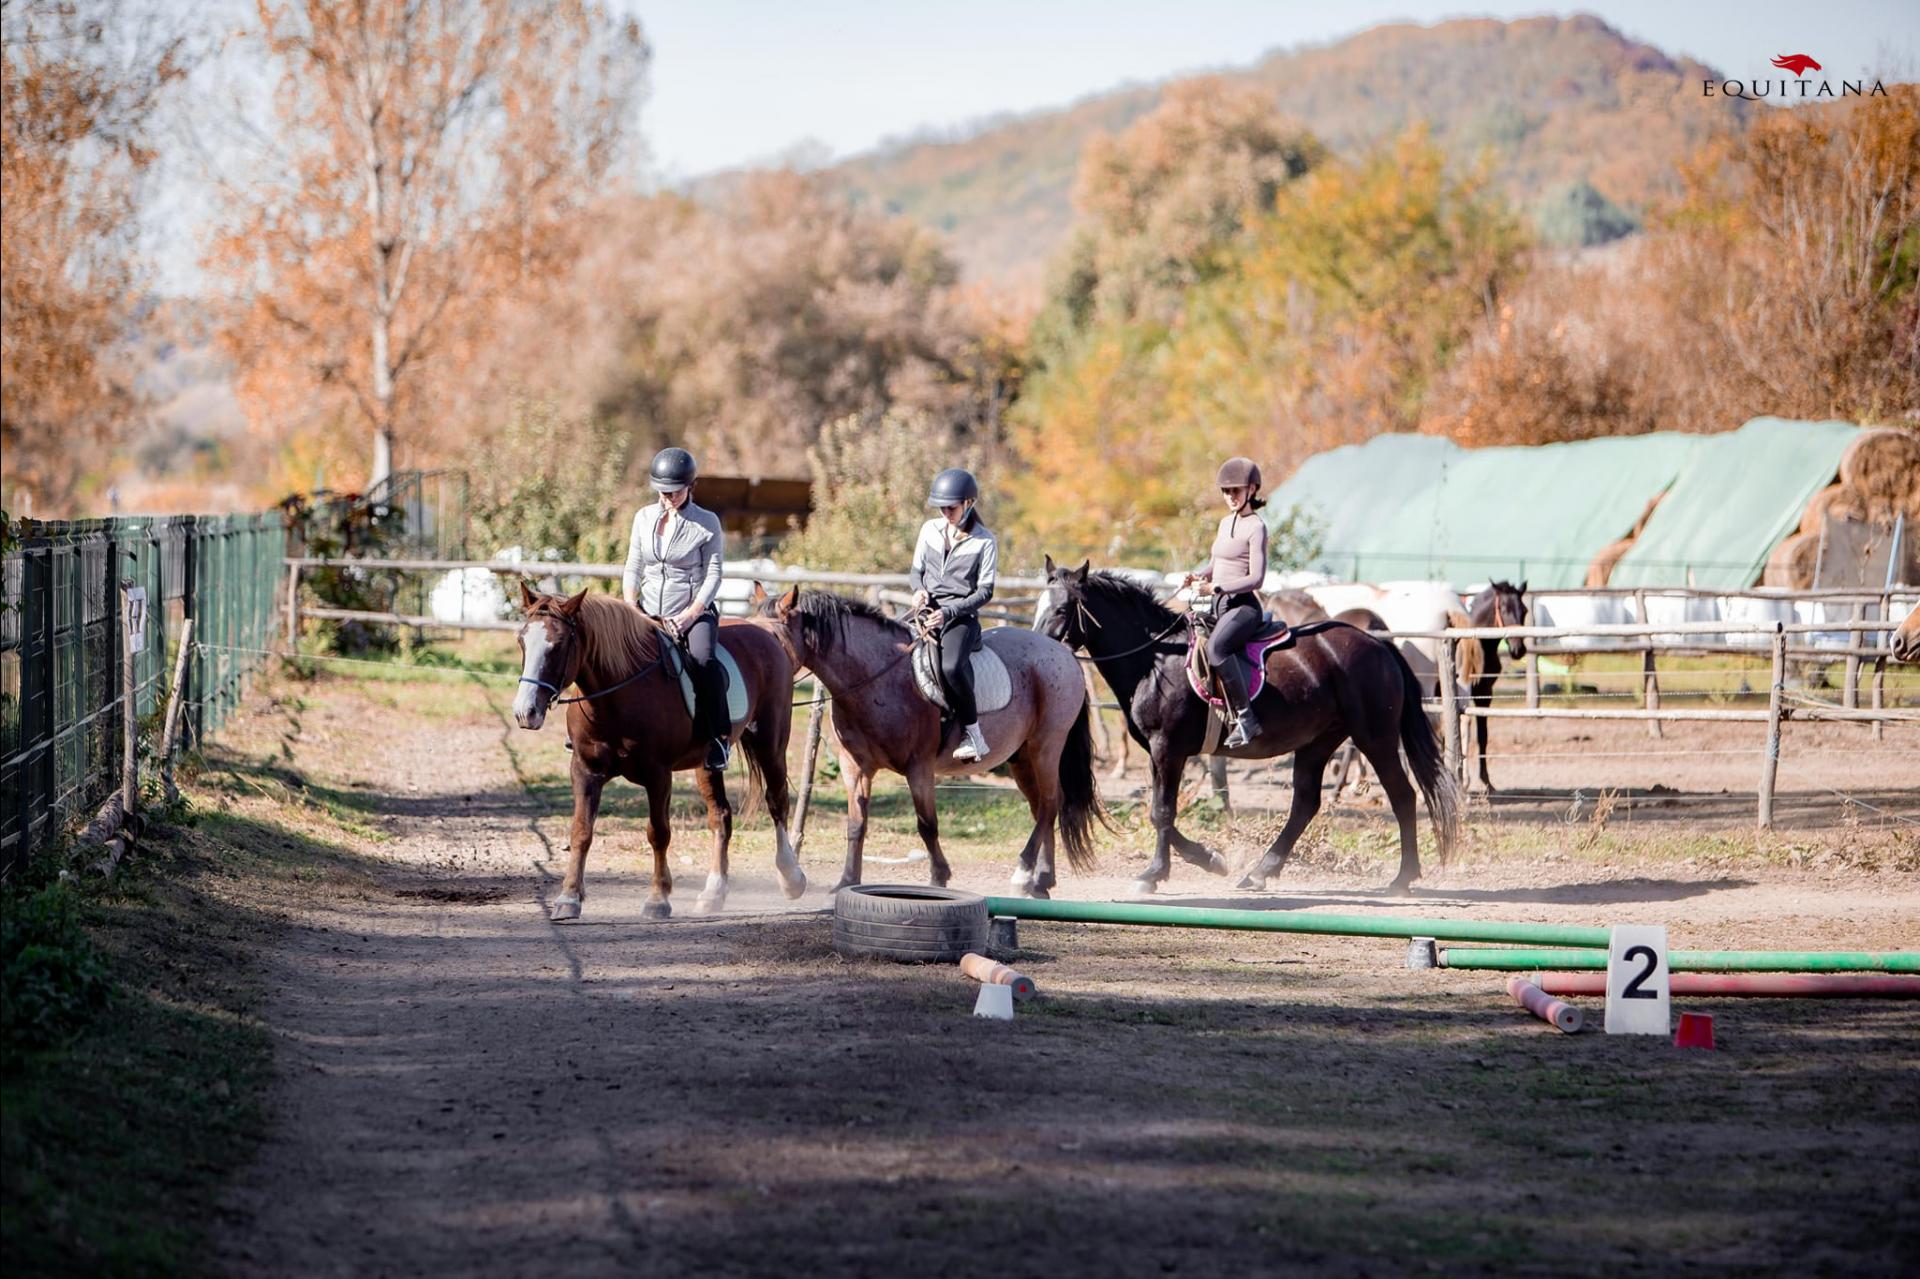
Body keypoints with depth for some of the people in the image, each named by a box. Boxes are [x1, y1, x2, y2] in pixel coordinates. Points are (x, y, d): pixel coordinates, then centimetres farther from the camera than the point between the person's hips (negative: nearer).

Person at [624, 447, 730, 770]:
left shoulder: (706, 523, -2)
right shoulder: (644, 518, 9)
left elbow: (713, 576, -4)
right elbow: (633, 570, 12)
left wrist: (689, 616, -16)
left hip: (693, 613, -4)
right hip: (648, 614, 4)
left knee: (703, 660, -33)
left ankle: (720, 736, -23)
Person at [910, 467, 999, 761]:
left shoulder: (984, 541, -2)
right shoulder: (930, 530, 11)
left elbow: (985, 591, -4)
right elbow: (916, 569, 21)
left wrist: (949, 611, -16)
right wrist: (920, 590, -3)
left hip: (962, 615, -5)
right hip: (927, 610, 5)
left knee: (952, 666, -34)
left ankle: (973, 735, -24)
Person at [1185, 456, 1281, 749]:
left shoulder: (1256, 527, -7)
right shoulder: (1226, 523, 18)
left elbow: (1256, 578, -14)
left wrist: (1216, 587, -23)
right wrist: (1199, 576, 8)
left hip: (1243, 605, -9)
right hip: (1218, 605, 9)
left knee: (1215, 647, -35)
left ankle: (1245, 716, -32)